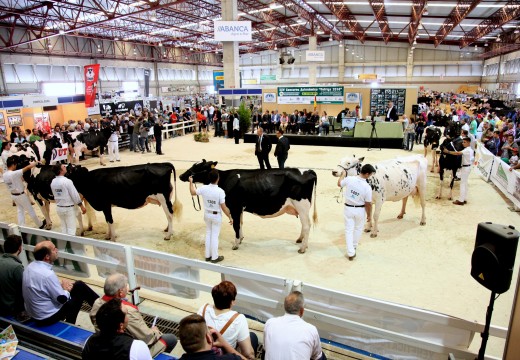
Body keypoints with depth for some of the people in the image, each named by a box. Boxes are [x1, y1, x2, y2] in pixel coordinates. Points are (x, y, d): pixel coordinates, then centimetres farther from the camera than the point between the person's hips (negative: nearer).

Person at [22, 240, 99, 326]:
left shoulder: (31, 266, -4)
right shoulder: (47, 274, -31)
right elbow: (62, 299, -20)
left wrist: (61, 284, 2)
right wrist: (65, 289, -1)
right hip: (47, 317, -8)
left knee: (78, 285, 14)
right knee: (80, 289, 3)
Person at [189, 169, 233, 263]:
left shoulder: (204, 188, -13)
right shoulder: (220, 191, -26)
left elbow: (192, 192, 5)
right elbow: (223, 207, -22)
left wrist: (191, 182, 19)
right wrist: (230, 217, -11)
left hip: (207, 214, 5)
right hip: (216, 216, -4)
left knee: (208, 234, 20)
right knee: (215, 236, 7)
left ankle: (208, 255, 30)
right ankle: (215, 257, 19)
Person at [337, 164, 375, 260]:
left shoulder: (349, 179, -16)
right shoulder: (367, 187, -23)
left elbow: (339, 183, 6)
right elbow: (368, 204, -14)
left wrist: (343, 174, 22)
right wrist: (369, 215, 2)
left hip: (348, 208, 2)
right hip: (360, 210, -1)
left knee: (349, 230, 11)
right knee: (358, 228, 24)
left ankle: (351, 253, 9)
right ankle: (354, 246, 43)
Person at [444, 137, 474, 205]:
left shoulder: (467, 150, -20)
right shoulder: (470, 150, 12)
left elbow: (458, 153, -32)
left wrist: (448, 151, -32)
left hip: (465, 168, -10)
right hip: (468, 167, 10)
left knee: (463, 183, -7)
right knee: (465, 183, 15)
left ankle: (461, 200, -5)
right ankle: (464, 199, 21)